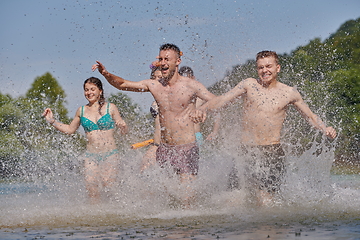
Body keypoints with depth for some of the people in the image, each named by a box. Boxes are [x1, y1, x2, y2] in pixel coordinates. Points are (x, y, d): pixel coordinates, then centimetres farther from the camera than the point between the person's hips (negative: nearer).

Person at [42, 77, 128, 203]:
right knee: (91, 185, -9)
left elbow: (123, 131, 5)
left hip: (110, 154, -2)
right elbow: (70, 129, 23)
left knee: (108, 184, -13)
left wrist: (122, 126, -19)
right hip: (90, 155, 2)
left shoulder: (110, 108, 3)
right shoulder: (81, 111, 10)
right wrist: (52, 121, 13)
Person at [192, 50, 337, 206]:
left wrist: (325, 129, -2)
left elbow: (310, 116, 18)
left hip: (273, 152, 1)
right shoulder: (249, 85, 5)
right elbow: (223, 99, -2)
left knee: (267, 201, -4)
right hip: (247, 151, -1)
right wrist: (202, 109, -20)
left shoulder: (289, 93, 8)